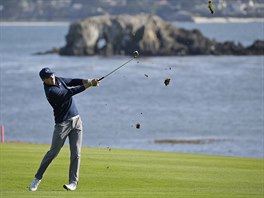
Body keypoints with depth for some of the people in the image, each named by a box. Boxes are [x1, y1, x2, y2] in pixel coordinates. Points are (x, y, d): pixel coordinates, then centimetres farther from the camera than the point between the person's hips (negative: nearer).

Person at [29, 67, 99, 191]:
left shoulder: (57, 80, 5)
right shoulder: (51, 91, -20)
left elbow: (71, 82, 3)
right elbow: (69, 92, -25)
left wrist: (86, 81, -15)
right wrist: (87, 85, -26)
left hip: (76, 120, 6)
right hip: (62, 124, -6)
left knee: (76, 153, -2)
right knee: (53, 152, -2)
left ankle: (73, 182, 0)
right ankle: (38, 178, 13)